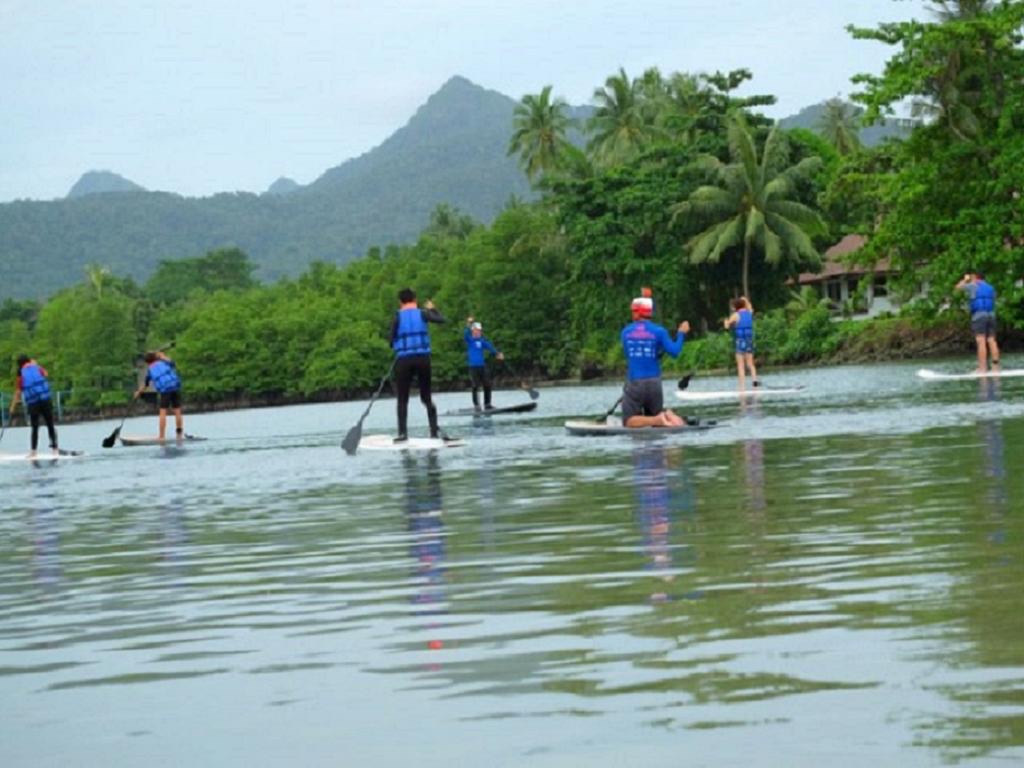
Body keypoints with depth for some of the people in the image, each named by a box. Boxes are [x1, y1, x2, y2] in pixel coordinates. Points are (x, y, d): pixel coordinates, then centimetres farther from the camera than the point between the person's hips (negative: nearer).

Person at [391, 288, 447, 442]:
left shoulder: (398, 318, -1)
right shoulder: (422, 314, 1)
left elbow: (392, 342, -1)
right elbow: (442, 320, 13)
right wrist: (432, 308, 30)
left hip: (404, 360, -2)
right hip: (423, 358, 2)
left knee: (403, 399, 6)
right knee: (426, 397, 12)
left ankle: (402, 433, -2)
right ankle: (435, 430, 3)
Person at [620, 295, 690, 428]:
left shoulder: (626, 332, 2)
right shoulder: (658, 331, -3)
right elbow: (674, 352, -8)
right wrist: (682, 334, 7)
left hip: (634, 383, -2)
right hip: (654, 383, 2)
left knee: (629, 422, 1)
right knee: (655, 414, 20)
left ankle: (658, 420, -23)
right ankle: (668, 416, -14)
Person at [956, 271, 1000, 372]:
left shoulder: (973, 286, 4)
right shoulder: (991, 288, 21)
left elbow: (958, 287, 16)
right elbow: (993, 302, 21)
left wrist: (965, 280, 30)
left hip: (979, 315, -6)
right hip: (991, 315, 6)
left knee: (981, 341, -11)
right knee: (991, 340, 4)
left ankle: (983, 368, -17)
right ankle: (996, 366, -1)